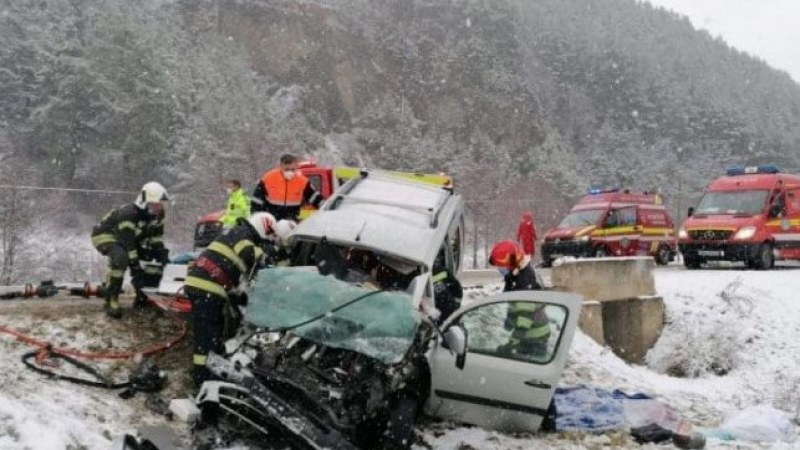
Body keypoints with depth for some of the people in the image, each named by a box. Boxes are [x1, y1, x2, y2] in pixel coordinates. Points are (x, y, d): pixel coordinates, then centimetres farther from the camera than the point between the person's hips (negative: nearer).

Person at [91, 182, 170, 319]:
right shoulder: (129, 214, -35)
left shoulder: (158, 214, -12)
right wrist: (135, 267, -34)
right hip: (105, 235, -8)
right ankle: (111, 300, -28)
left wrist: (161, 251, -15)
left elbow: (157, 236, 0)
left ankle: (143, 295, 17)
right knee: (121, 258, -36)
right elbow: (127, 244, -34)